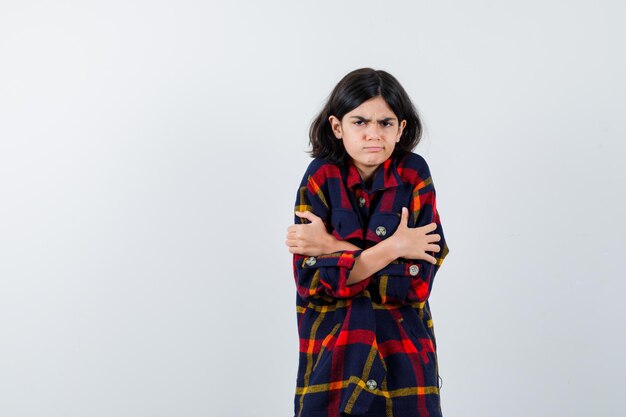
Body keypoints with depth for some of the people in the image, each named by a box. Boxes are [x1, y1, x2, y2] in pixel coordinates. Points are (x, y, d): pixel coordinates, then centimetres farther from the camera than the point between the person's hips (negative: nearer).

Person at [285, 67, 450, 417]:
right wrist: (391, 249, -21)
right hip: (333, 352, 0)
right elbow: (311, 282, -15)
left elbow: (418, 281, -14)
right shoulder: (321, 177, -8)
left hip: (405, 356, 1)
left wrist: (334, 247, -17)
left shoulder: (415, 174, -7)